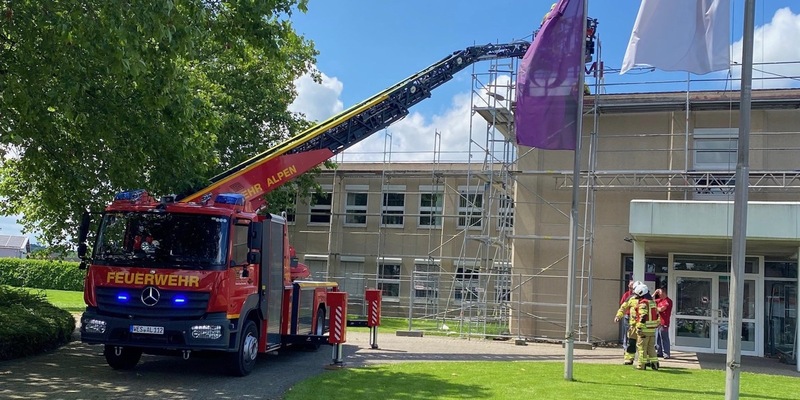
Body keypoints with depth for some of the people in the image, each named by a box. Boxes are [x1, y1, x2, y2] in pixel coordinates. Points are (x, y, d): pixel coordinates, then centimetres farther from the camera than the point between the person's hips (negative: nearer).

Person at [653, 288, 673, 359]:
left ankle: (666, 354, -4)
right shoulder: (660, 300, 15)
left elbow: (661, 309, -20)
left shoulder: (668, 301, -11)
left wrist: (656, 308, 0)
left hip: (664, 323, -9)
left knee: (664, 339, -7)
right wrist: (654, 293, 10)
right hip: (658, 322, 9)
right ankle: (659, 352, 21)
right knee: (657, 338, 13)